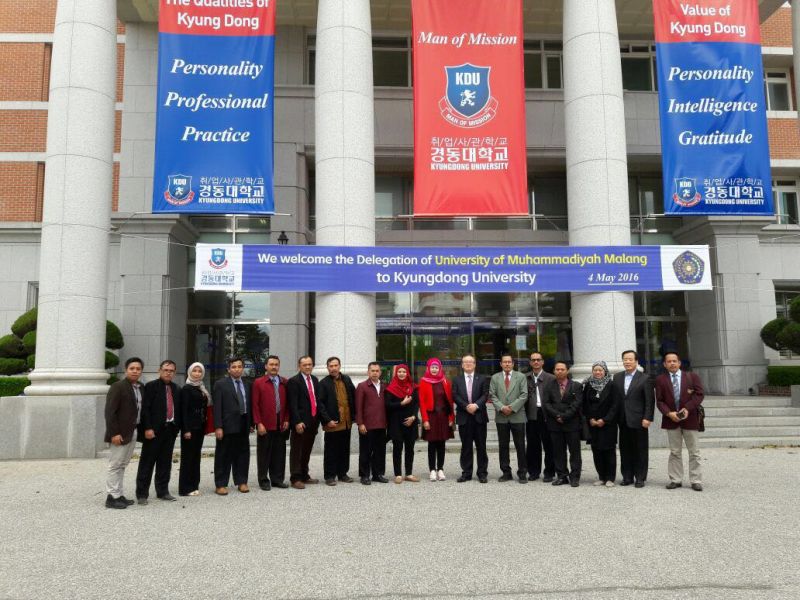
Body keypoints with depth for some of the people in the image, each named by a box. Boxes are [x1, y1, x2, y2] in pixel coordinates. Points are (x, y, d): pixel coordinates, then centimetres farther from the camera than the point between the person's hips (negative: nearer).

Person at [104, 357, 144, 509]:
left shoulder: (141, 388, 11)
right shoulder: (118, 386, -11)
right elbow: (110, 412, -15)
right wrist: (114, 433, -20)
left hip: (133, 432, 7)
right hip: (120, 433, -7)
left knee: (122, 465, 13)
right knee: (115, 465, -2)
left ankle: (119, 495, 19)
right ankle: (111, 497, 4)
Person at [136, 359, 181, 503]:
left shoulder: (176, 389, 12)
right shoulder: (151, 386, -4)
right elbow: (145, 409, -10)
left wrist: (177, 427, 8)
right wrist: (148, 428, -16)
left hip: (170, 430, 5)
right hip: (154, 430, -5)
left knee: (165, 463, 12)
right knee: (147, 463, 2)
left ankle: (163, 491, 22)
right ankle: (142, 494, 9)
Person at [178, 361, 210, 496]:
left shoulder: (201, 388, 13)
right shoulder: (186, 389, -8)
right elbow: (184, 410, -14)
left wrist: (204, 426, 8)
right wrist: (186, 429, -19)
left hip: (200, 427, 7)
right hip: (190, 427, -7)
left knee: (196, 456, 11)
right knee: (188, 457, -1)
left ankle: (194, 485, 17)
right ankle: (185, 488, 5)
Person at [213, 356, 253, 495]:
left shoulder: (247, 385, 12)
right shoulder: (221, 384, -3)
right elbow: (217, 407, -8)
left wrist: (251, 423, 8)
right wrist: (218, 426, -14)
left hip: (243, 425, 5)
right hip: (228, 425, -5)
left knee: (243, 454, 9)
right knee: (224, 456, 2)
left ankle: (241, 482, 19)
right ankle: (221, 484, 10)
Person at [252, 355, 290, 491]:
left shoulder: (285, 383, 9)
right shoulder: (258, 383, -1)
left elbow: (288, 403, 11)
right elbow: (255, 405, -4)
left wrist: (287, 420, 2)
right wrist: (259, 423, -9)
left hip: (281, 424, 3)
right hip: (265, 425, -3)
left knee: (279, 453, 8)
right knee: (264, 453, 4)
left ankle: (277, 479, 19)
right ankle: (264, 481, 14)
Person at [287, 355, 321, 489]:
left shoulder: (315, 380, 13)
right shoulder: (294, 381, -8)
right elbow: (293, 404, -14)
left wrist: (317, 419, 11)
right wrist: (297, 422, -20)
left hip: (313, 422, 7)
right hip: (300, 423, -7)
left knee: (307, 451, 14)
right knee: (296, 451, 0)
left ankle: (304, 476, 24)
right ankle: (295, 478, 5)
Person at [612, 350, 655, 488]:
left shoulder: (644, 379, -3)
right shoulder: (617, 377, 9)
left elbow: (650, 401, -6)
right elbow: (614, 398, 9)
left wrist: (647, 418, -12)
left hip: (638, 420, -4)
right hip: (623, 420, 4)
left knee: (640, 450, 3)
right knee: (625, 449, 8)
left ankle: (640, 478, 11)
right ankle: (627, 476, 17)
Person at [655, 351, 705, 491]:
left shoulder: (692, 377, 3)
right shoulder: (660, 379, 4)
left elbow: (699, 395, -4)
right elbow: (659, 400, 2)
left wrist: (687, 408, -16)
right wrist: (669, 413, -14)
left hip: (690, 418, -1)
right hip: (671, 419, 1)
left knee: (694, 452, 4)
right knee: (675, 452, 8)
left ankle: (696, 481, 10)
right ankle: (675, 480, 14)